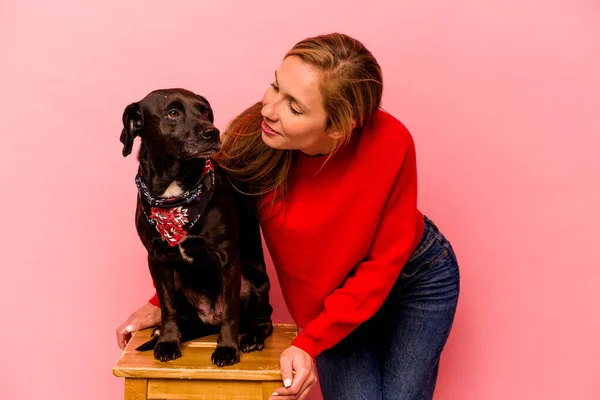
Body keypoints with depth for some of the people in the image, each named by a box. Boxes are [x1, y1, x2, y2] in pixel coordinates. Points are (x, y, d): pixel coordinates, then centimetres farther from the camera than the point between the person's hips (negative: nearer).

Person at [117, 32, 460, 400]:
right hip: (333, 297, 1)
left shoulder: (389, 143, -31)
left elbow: (385, 261, -21)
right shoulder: (252, 136, -28)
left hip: (418, 275, -1)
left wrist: (311, 343, -25)